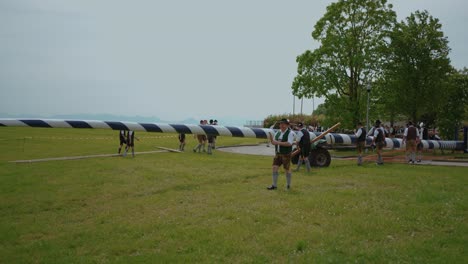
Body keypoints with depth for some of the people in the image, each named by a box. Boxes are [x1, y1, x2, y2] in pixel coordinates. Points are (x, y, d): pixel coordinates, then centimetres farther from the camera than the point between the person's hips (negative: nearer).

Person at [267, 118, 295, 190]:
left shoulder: (290, 133, -13)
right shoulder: (278, 133, 7)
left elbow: (289, 143, -26)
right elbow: (273, 142, 8)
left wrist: (278, 143, -31)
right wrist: (271, 139, -15)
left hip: (286, 155, -6)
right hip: (278, 154, 6)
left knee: (287, 169, 6)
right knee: (274, 168, -2)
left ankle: (288, 185, 23)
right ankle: (274, 185, 5)